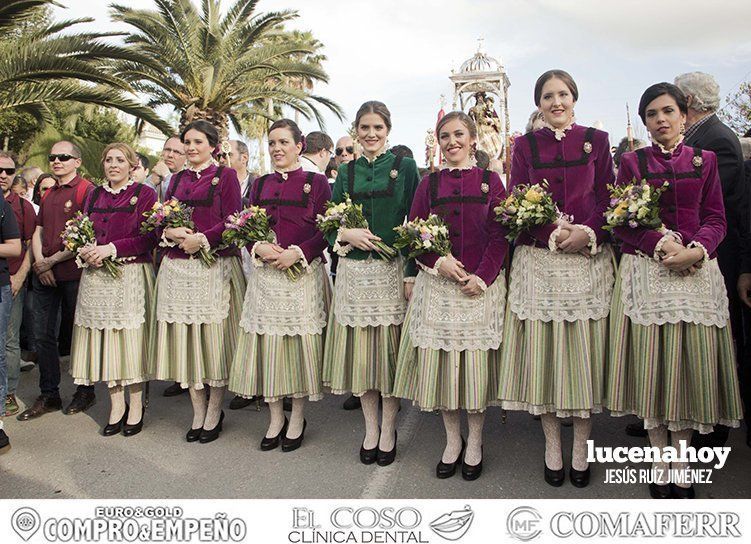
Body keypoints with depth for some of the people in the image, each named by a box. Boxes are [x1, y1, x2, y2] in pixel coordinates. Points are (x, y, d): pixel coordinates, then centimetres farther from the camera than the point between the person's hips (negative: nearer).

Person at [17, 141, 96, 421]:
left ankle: (86, 391, 21)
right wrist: (40, 263, -2)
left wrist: (52, 261, -11)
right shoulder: (48, 194, 16)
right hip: (45, 275, 7)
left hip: (73, 274, -7)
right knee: (43, 336, 9)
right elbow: (38, 232, 15)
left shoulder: (87, 190, -8)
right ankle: (49, 396, 20)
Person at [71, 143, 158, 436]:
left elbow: (149, 237, -8)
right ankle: (116, 404, 17)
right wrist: (86, 252, -5)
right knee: (104, 339, 5)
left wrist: (112, 248, -17)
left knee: (131, 336, -1)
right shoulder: (94, 195, 16)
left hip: (132, 276, -5)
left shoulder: (144, 193, 1)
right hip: (96, 277, 5)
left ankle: (136, 405, 11)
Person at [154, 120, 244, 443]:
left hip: (215, 266, -5)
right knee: (185, 339, 5)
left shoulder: (225, 176, 3)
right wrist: (171, 232, -7)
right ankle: (198, 411, 17)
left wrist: (201, 239, -15)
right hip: (177, 267, 5)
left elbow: (232, 221, -6)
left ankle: (214, 412, 13)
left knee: (214, 335, -1)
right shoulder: (177, 179, 18)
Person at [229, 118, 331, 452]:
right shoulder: (260, 184, 13)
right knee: (267, 343, 5)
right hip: (266, 275, 4)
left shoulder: (316, 182, 1)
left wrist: (297, 253, -16)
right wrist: (259, 247, -9)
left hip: (304, 274, -3)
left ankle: (297, 418, 19)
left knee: (301, 342, 2)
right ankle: (275, 418, 21)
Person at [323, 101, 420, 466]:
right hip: (354, 271, 3)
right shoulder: (346, 172, 12)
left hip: (392, 271, -3)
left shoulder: (404, 166, 3)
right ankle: (371, 427, 23)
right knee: (360, 350, 6)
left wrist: (412, 273, -9)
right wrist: (346, 234, -12)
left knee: (390, 349, 3)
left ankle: (389, 429, 19)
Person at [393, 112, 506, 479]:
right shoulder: (429, 183, 9)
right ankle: (452, 440, 23)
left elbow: (500, 235, -1)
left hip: (480, 285, -1)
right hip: (437, 284, 2)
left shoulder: (490, 181, 6)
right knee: (439, 362, 3)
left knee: (476, 363, 1)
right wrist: (438, 260, -12)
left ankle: (475, 442, 21)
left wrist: (482, 276, -12)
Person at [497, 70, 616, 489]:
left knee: (584, 351, 3)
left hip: (589, 260, 0)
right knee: (542, 351, 2)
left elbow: (609, 200, 5)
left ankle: (581, 447, 18)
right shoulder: (526, 145, 8)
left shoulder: (597, 140, 9)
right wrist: (554, 233, -14)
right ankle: (553, 445, 17)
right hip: (538, 261, 0)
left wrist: (587, 233, -13)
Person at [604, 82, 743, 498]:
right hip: (645, 273, -1)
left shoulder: (704, 160, 11)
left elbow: (716, 219, 5)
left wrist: (696, 250, -14)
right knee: (651, 366, 1)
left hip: (696, 273, 2)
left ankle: (682, 461, 19)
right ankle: (660, 457, 16)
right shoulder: (632, 162, 7)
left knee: (691, 365, 4)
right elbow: (620, 222, 0)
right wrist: (661, 244, -15)